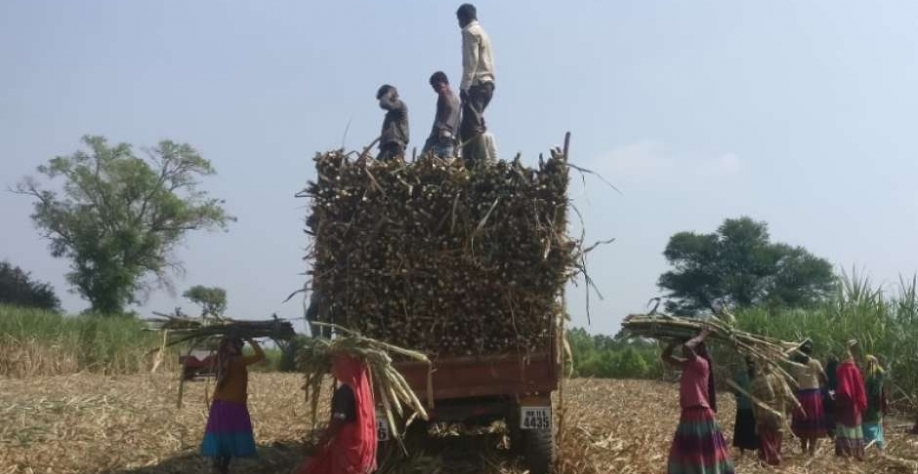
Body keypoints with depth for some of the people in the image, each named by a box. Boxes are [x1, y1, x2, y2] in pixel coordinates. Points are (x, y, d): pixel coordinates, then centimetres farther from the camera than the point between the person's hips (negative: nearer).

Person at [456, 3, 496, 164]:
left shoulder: (470, 32, -4)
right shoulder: (482, 32, 24)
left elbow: (471, 61, -15)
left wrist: (464, 86, -19)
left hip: (476, 84, -10)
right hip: (486, 83, 10)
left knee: (473, 128, -14)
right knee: (468, 128, 11)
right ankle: (473, 163, 7)